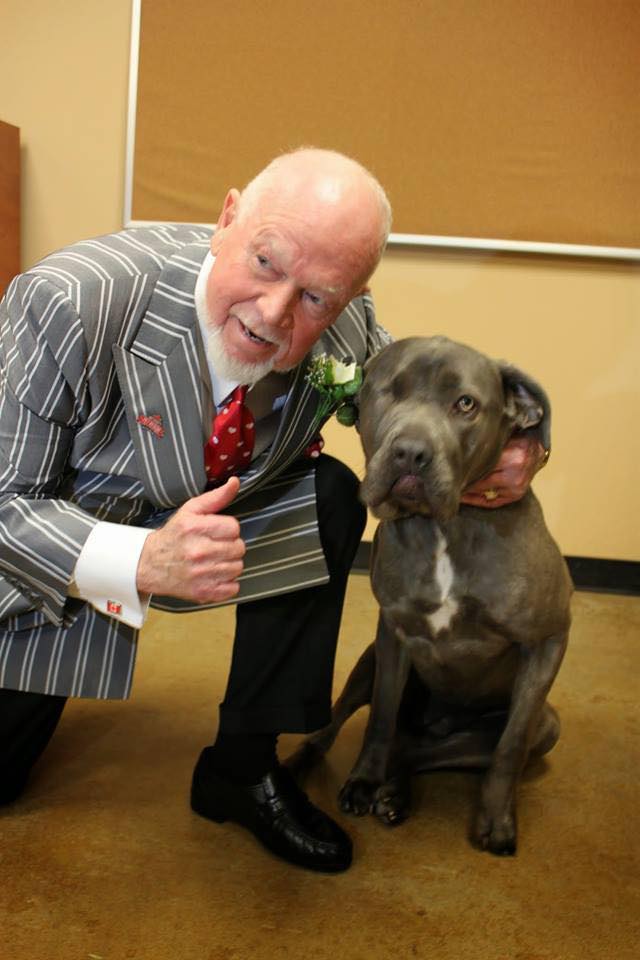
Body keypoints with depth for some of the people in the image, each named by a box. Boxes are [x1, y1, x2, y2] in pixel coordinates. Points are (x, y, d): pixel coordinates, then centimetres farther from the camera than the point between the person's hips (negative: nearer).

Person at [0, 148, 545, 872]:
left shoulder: (341, 331, -22)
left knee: (331, 497, -20)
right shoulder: (71, 302, -35)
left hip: (203, 514, 4)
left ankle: (242, 768, -6)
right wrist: (144, 562, -46)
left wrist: (509, 452, -25)